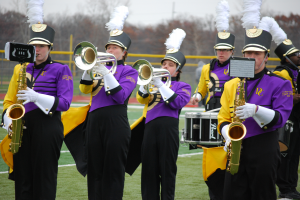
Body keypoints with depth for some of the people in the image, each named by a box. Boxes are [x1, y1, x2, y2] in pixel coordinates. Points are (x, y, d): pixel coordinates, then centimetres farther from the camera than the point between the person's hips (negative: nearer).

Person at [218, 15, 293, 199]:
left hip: (264, 150, -4)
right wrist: (229, 136, -9)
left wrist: (256, 110, -27)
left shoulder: (280, 84, 0)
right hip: (237, 149, 4)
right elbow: (224, 119, 13)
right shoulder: (232, 85, 13)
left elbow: (280, 118, -10)